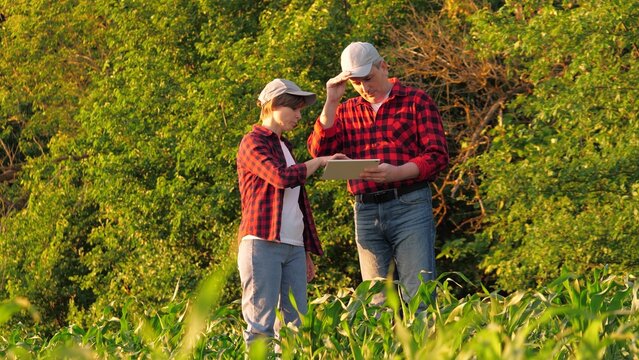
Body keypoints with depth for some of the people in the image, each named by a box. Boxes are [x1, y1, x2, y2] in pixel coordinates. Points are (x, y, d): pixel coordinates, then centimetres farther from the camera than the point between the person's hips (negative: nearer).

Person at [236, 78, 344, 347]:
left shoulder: (284, 146, 24)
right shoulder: (253, 143, -1)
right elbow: (282, 177, -19)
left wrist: (307, 252, 22)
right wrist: (319, 161, -5)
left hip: (294, 247, 8)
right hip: (263, 244, -8)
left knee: (296, 324, 1)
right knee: (262, 325, -10)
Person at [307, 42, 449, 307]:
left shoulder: (416, 101, 5)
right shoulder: (346, 112, 17)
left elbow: (438, 156, -3)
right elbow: (319, 150, 4)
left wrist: (397, 173, -19)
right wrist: (331, 102, -2)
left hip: (409, 206, -4)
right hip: (366, 212, 4)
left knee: (418, 297, -9)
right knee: (377, 302, 5)